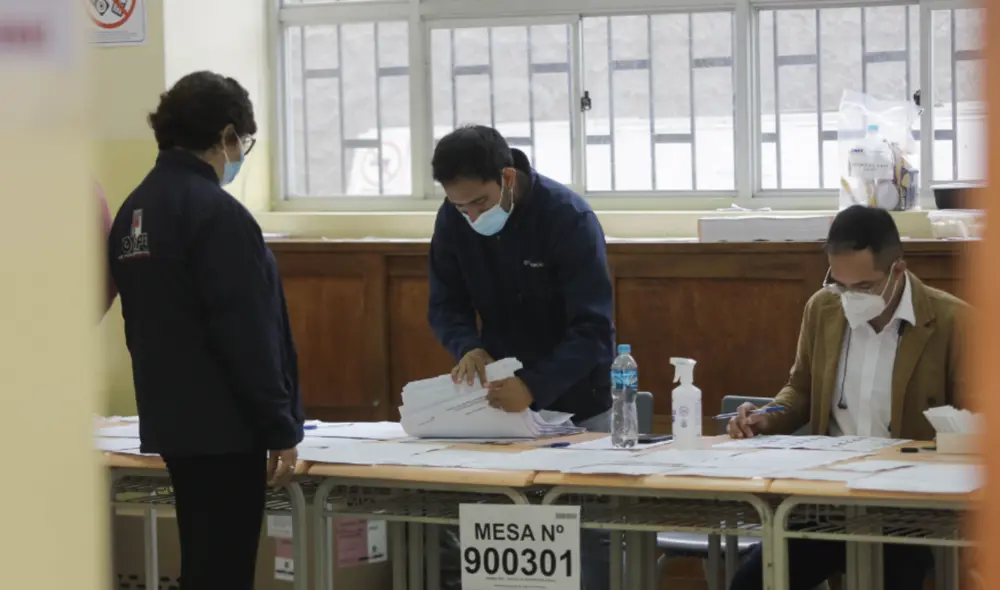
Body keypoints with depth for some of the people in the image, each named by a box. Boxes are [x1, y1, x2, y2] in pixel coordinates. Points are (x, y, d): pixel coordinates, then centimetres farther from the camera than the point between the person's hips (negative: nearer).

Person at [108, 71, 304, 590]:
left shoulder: (134, 210, 10)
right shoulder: (217, 212, -17)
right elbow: (248, 335, -19)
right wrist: (280, 428, -14)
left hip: (171, 417, 9)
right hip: (224, 422, -9)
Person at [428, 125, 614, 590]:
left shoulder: (568, 218, -20)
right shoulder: (453, 220, -5)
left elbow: (593, 329, -24)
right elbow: (445, 305, 2)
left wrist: (534, 388, -39)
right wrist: (468, 347, -21)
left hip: (576, 404, -3)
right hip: (502, 401, 4)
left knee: (590, 534, 0)